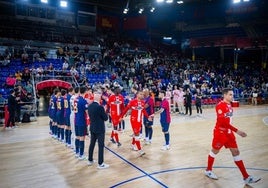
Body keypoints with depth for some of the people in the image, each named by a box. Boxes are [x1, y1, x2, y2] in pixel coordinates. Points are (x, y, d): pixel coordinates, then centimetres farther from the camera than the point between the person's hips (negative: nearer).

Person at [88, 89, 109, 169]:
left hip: (92, 128, 8)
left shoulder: (89, 106, 1)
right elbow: (106, 118, -14)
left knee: (92, 144, 18)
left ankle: (90, 160, 31)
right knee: (101, 146, 2)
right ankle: (100, 164, 9)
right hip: (100, 129, -8)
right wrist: (104, 111, 1)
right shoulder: (100, 107, -22)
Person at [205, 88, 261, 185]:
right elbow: (223, 121, -27)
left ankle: (246, 177, 15)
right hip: (220, 132, -8)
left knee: (236, 152, 8)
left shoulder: (229, 105, 8)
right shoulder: (220, 105, -20)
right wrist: (237, 131, -27)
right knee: (215, 151, 8)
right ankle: (208, 170, 28)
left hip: (229, 132, 8)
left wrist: (233, 131, 18)